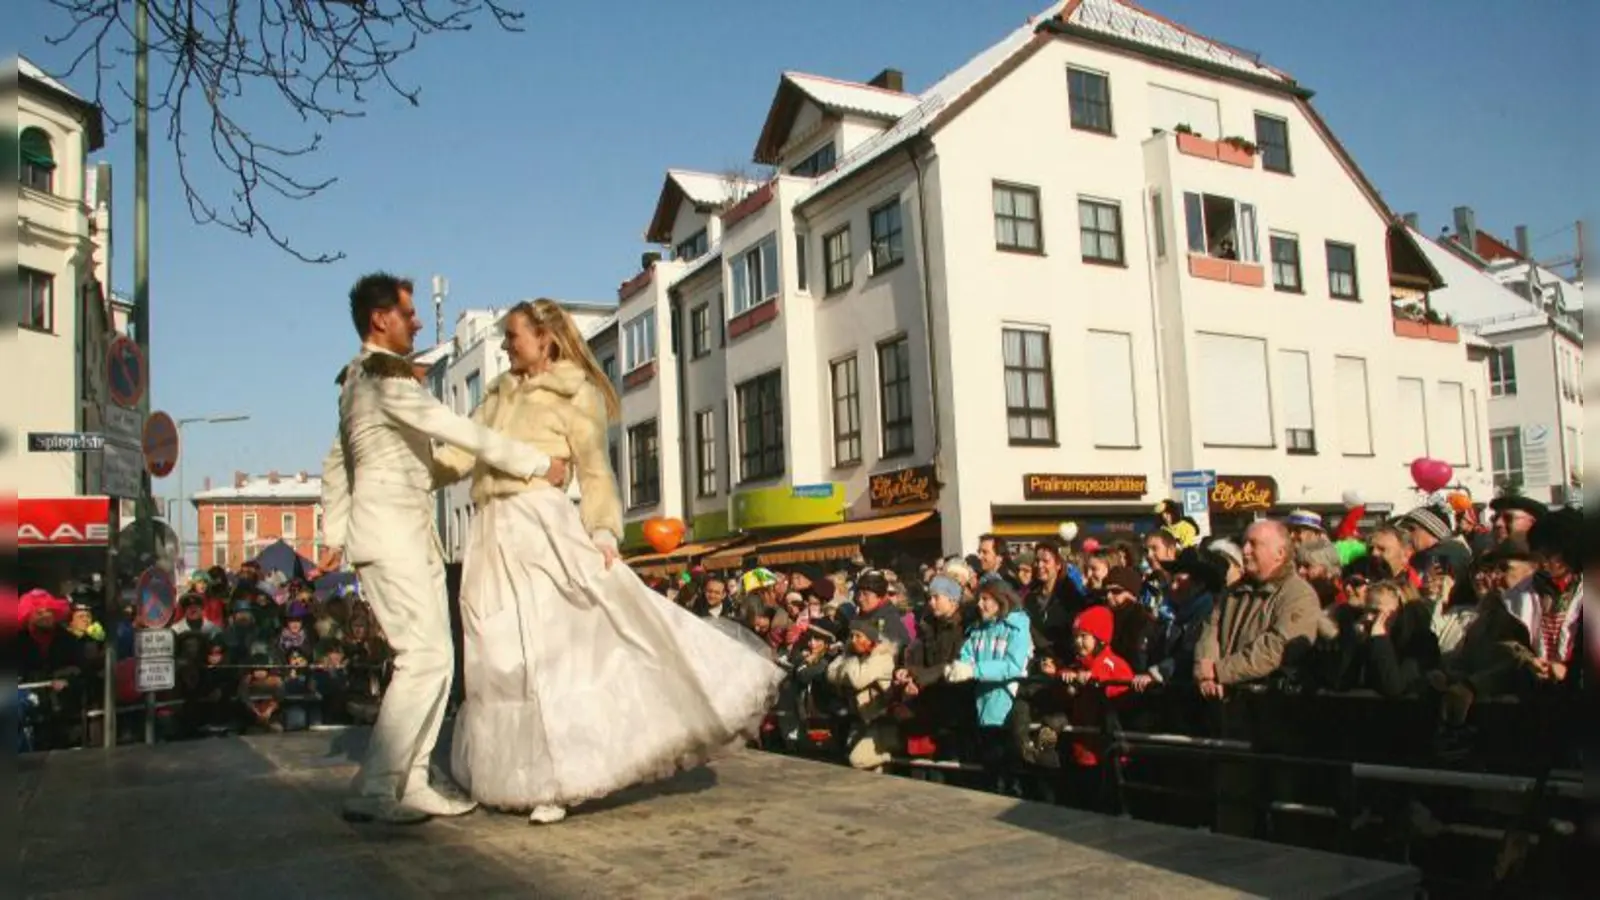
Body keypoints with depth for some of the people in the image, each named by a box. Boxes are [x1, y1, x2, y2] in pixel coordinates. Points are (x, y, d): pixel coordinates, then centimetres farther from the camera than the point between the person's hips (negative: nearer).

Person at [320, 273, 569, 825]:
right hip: (391, 536, -10)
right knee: (425, 658, -12)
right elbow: (459, 432, -18)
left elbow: (336, 465, 25)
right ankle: (373, 792, -8)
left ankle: (412, 783, 13)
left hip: (410, 536, 10)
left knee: (434, 659, 9)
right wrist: (538, 464, -11)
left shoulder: (361, 378, 19)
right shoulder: (384, 377, -13)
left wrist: (335, 534, 27)